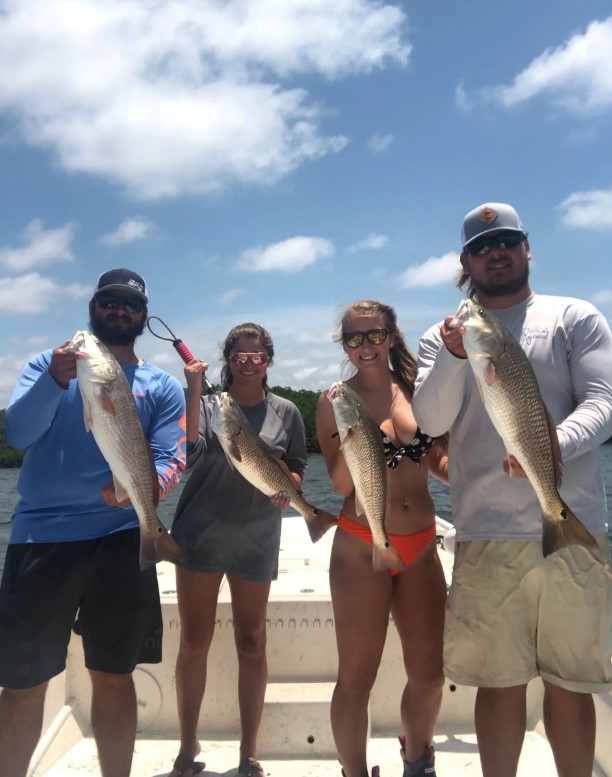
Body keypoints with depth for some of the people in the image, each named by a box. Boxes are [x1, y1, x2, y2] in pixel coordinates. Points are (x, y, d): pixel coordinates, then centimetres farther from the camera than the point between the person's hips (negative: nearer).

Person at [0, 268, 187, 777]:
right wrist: (55, 381, -23)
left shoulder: (163, 387, 8)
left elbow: (171, 462, -2)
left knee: (113, 677, 10)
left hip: (120, 540, 1)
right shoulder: (49, 362, 8)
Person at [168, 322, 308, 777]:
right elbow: (189, 454, -14)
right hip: (199, 535, 0)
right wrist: (194, 390, -19)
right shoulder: (207, 405, 1)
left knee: (252, 643, 8)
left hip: (256, 539, 1)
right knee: (195, 642, 7)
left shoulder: (285, 412, 4)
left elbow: (297, 467, 10)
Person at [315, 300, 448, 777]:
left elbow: (441, 466, 11)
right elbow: (341, 485, -9)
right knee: (357, 678, 4)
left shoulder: (417, 389, 5)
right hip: (362, 550, -4)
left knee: (430, 674, 14)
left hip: (421, 549, 4)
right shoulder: (335, 401, -4)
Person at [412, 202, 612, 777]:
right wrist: (454, 356, -17)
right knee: (500, 681, 8)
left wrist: (553, 445, -23)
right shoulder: (442, 337, 11)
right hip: (487, 537, 1)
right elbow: (431, 421, -1)